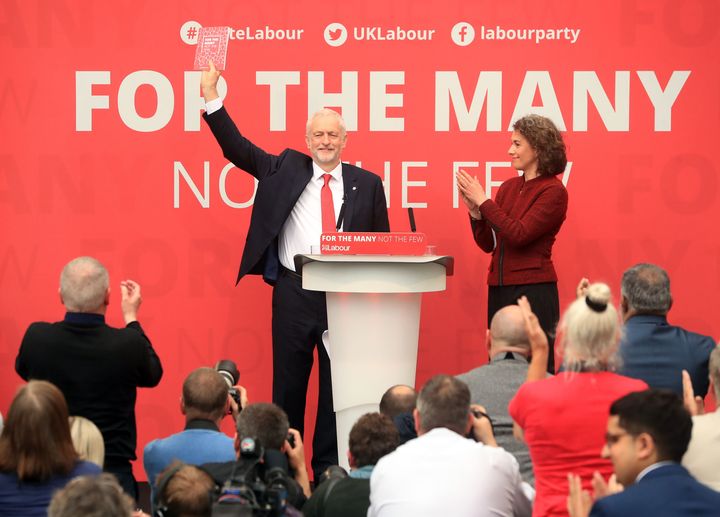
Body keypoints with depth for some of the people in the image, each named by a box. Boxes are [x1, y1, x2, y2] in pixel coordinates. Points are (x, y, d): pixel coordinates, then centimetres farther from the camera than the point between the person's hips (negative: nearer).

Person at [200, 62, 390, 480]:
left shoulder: (366, 184, 6)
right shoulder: (286, 170, 7)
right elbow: (236, 147, 2)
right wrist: (211, 95, -7)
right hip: (295, 293, 0)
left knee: (337, 386, 5)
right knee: (288, 385, 5)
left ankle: (329, 471, 13)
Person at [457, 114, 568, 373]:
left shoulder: (553, 191, -8)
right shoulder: (508, 187, 12)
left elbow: (519, 234, -19)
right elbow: (488, 244, 13)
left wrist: (483, 201, -14)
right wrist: (474, 210, -2)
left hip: (533, 290, -7)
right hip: (499, 288, 7)